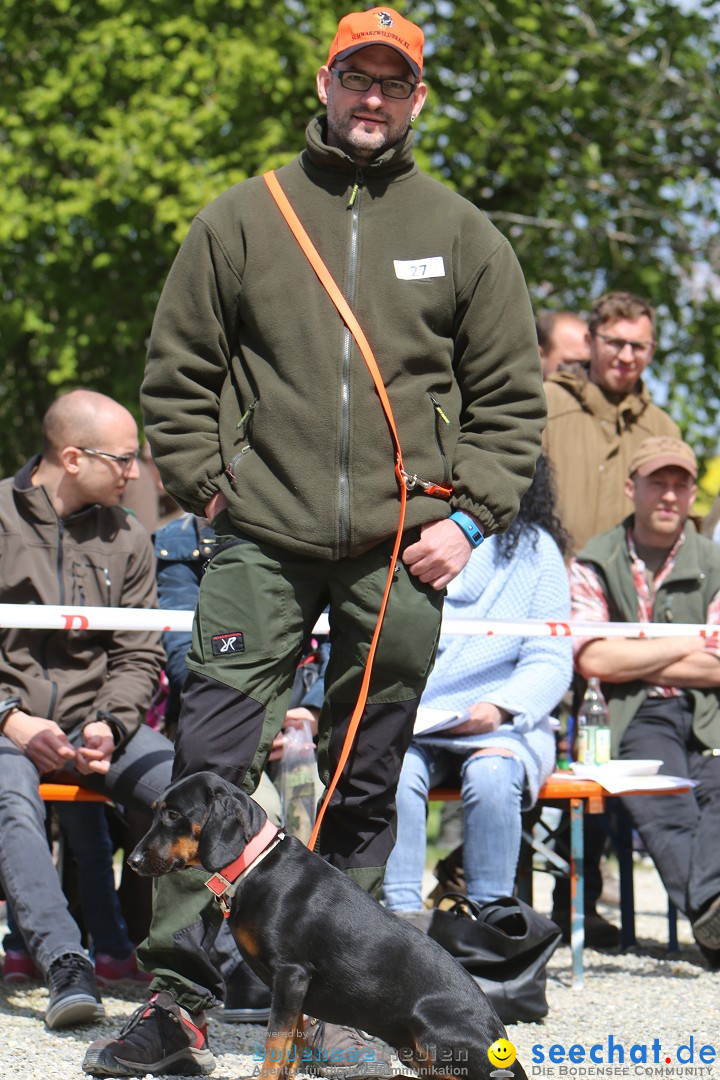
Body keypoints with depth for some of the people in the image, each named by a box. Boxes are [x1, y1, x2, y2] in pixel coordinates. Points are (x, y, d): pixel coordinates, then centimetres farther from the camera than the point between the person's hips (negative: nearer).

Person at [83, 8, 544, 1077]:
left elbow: (509, 397, 11)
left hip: (401, 553, 1)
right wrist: (207, 485, 0)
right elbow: (178, 371, 10)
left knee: (367, 785, 8)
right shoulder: (242, 218, 6)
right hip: (261, 543, -1)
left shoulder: (462, 235, 9)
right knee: (210, 764, -9)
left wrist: (468, 515, 0)